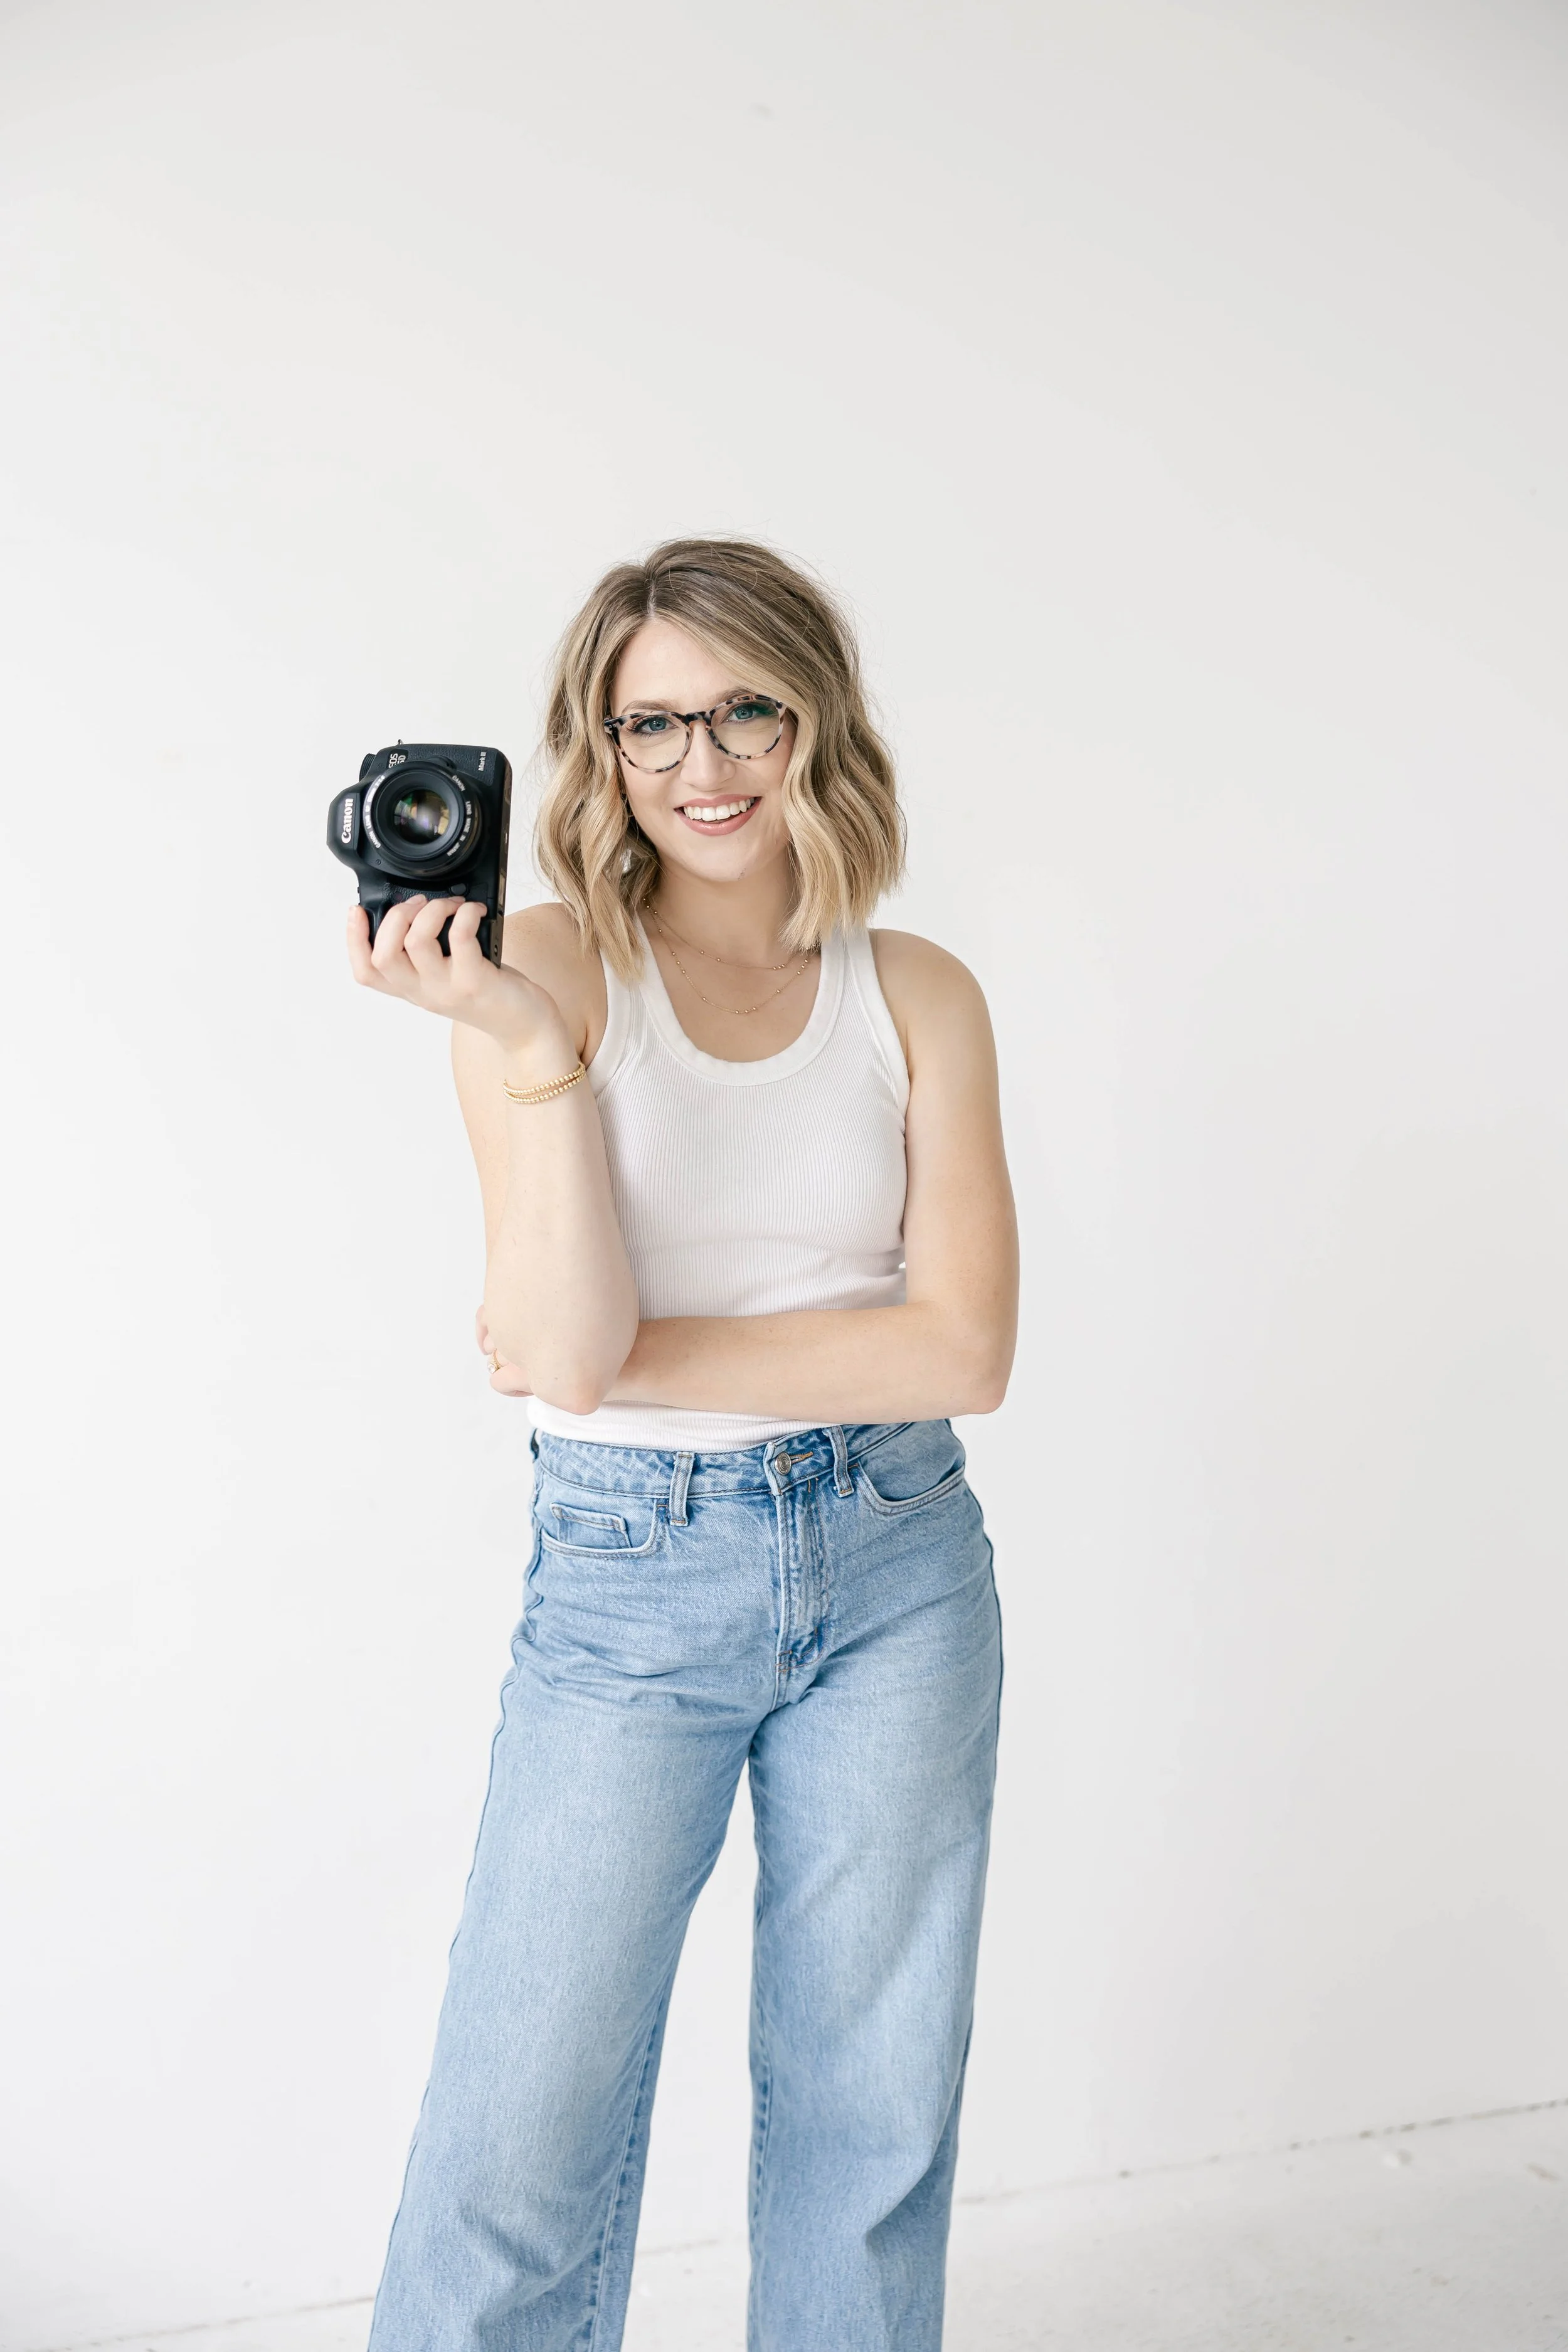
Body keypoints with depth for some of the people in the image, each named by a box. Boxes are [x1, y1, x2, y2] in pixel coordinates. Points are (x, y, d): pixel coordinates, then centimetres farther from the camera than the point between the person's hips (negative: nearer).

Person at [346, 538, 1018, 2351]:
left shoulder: (916, 996, 1)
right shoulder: (548, 972, -5)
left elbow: (964, 1348, -7)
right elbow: (571, 1348, -14)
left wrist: (634, 1357, -12)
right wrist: (536, 1051, -25)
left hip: (899, 1572, 3)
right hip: (634, 1580, -2)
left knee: (872, 2111, 13)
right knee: (525, 2144, -1)